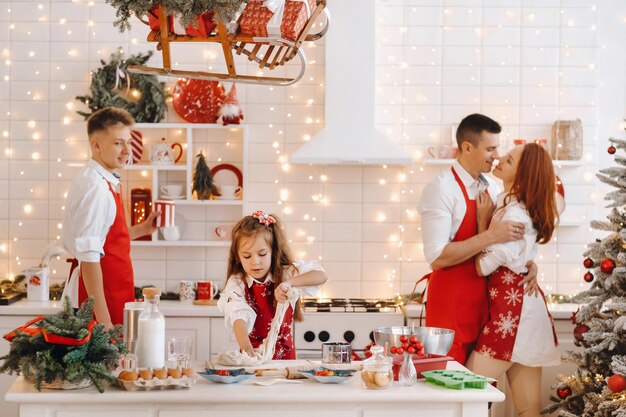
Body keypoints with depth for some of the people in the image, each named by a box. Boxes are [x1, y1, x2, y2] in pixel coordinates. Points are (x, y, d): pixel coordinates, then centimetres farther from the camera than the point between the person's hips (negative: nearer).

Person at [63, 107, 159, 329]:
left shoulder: (108, 183, 11)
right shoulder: (95, 188, -18)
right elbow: (88, 257, -22)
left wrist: (142, 229, 11)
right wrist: (103, 319, -24)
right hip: (100, 293, -9)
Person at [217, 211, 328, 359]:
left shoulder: (286, 273, -3)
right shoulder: (237, 283, -7)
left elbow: (321, 276, -13)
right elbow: (238, 316, -23)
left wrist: (289, 283, -27)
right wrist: (246, 347, -41)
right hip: (254, 352, -1)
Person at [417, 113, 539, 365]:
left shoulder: (492, 188, 11)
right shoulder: (441, 189, -12)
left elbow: (513, 237, 20)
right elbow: (437, 257, -20)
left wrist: (529, 263, -1)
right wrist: (490, 236, -24)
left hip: (484, 301, 7)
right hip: (451, 303, -7)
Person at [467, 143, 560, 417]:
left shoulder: (515, 215, -18)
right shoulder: (507, 202, 11)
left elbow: (482, 266, -16)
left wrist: (482, 220, -8)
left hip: (511, 310, -10)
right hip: (523, 305, 10)